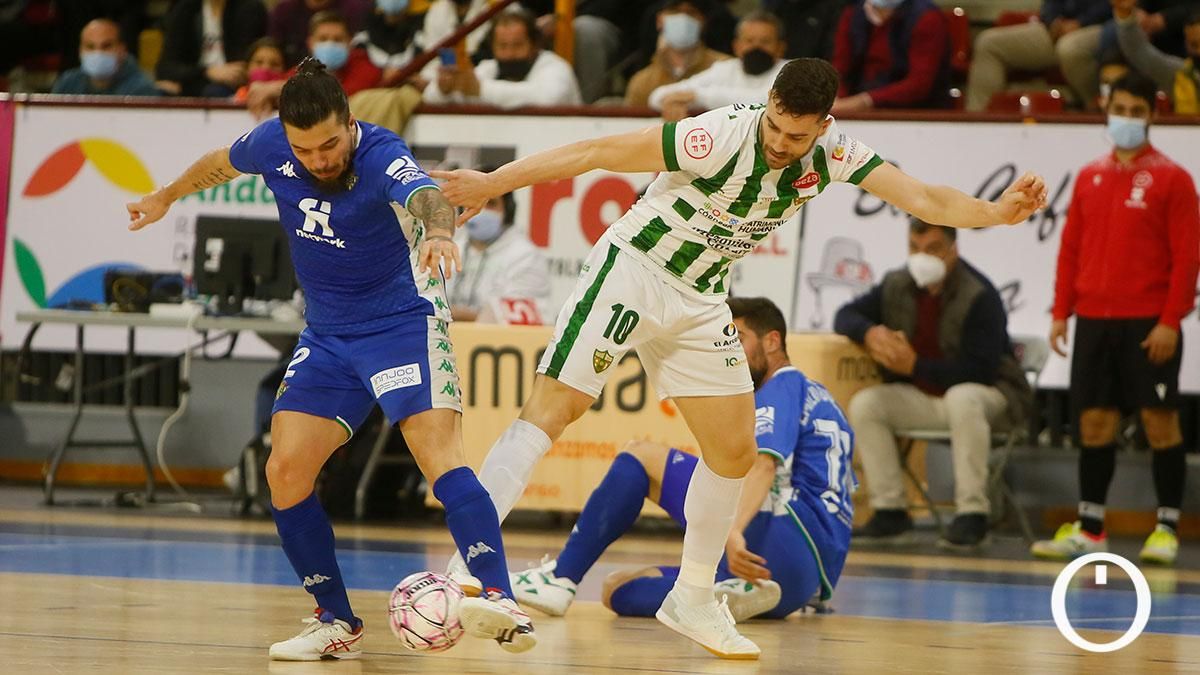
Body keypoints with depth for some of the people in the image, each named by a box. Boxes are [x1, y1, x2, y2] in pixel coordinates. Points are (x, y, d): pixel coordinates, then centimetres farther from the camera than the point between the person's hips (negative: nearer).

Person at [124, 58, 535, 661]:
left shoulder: (382, 157, -26)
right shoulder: (270, 145, -8)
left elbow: (424, 196, -49)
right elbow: (221, 164, 16)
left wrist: (438, 232, -72)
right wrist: (167, 196, 33)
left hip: (402, 321, -6)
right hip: (327, 335, 6)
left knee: (437, 452, -26)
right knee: (285, 472, -6)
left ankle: (500, 601, -34)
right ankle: (338, 624, 7)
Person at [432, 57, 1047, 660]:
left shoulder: (833, 152, -10)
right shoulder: (724, 137, -27)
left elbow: (922, 198, -10)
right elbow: (597, 153, -24)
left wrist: (994, 212, -28)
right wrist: (493, 182, -25)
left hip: (699, 302, 6)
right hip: (632, 269, -6)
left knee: (735, 451, 5)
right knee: (552, 409, -18)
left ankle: (692, 600, 20)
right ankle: (464, 566, -20)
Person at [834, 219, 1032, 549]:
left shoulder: (979, 296, -20)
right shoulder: (898, 286, 1)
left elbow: (980, 370, -25)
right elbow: (847, 315, 10)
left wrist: (916, 366, -26)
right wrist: (869, 332, -16)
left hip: (989, 394, -6)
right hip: (923, 397, 6)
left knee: (962, 398, -40)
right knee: (864, 403, -15)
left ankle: (972, 515, -35)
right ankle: (890, 512, -13)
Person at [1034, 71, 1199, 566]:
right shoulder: (1090, 177, 12)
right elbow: (1071, 248, 14)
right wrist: (1061, 312, 7)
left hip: (1148, 323, -5)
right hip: (1094, 320, 5)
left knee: (1159, 421, -2)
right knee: (1094, 420, 6)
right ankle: (1089, 529, 11)